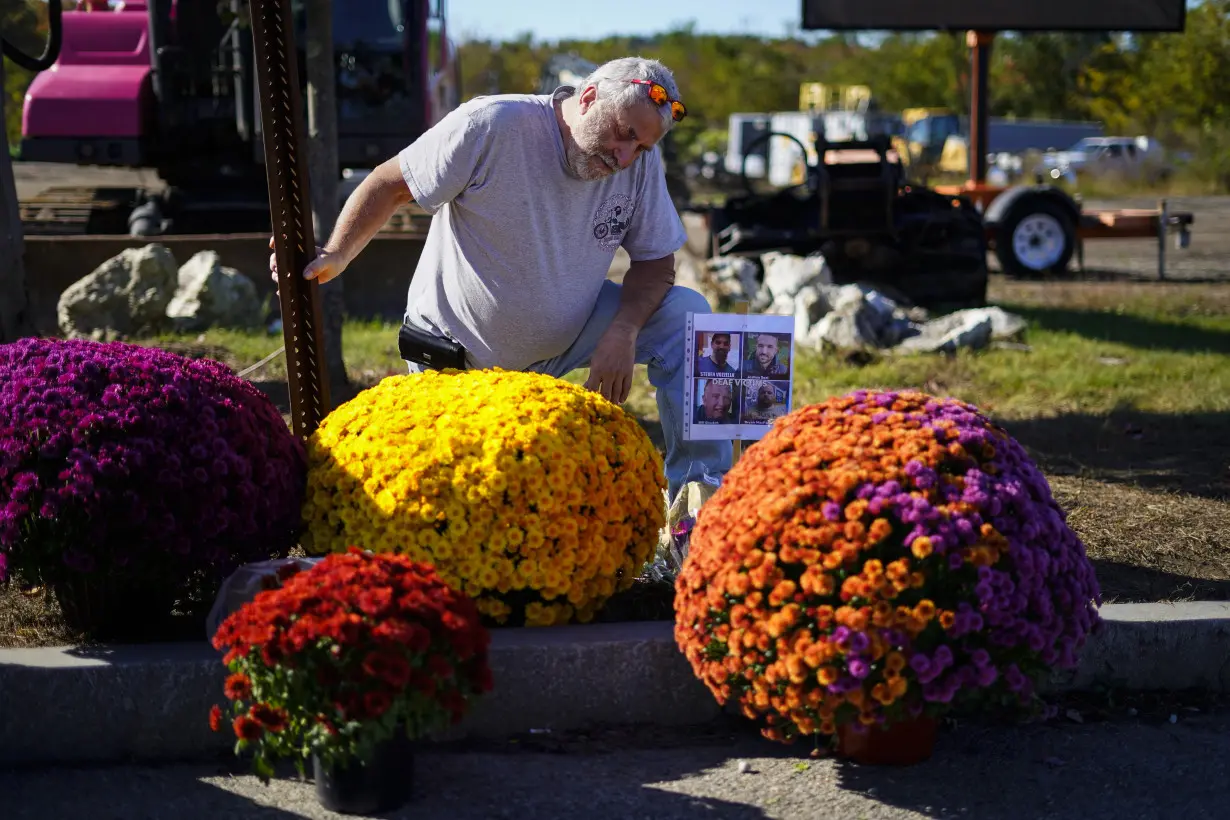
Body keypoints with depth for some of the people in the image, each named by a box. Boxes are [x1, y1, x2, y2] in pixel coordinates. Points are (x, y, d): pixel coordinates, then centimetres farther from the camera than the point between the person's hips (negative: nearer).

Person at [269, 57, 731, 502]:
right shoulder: (492, 126, -23)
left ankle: (698, 494, -9)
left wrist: (622, 333, -22)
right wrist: (335, 256, -30)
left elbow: (655, 262, -3)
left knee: (685, 314, -15)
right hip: (458, 354, -3)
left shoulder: (640, 161, -10)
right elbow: (392, 184, -16)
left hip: (566, 336, 4)